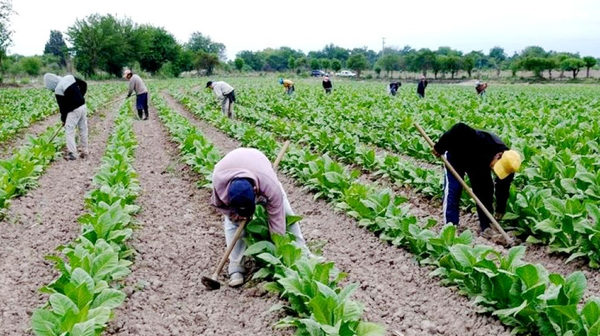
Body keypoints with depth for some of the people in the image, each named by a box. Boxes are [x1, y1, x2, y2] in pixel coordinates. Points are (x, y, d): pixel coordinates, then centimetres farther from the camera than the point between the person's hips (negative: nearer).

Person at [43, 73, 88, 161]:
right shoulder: (70, 77, 2)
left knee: (69, 131, 1)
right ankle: (84, 151, 19)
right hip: (83, 106, 7)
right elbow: (84, 84, 10)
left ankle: (72, 153, -3)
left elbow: (62, 107, -8)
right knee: (83, 130, 13)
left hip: (74, 110, -7)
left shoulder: (58, 90, -14)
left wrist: (63, 119, 5)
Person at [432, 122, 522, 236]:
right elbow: (459, 129, -46)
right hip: (456, 155, -5)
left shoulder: (507, 164, -25)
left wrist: (500, 211, -13)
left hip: (477, 161, 5)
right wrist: (439, 147, -38)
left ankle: (485, 227, 5)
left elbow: (503, 189, -14)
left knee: (486, 189, -3)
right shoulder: (482, 142, -44)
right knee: (453, 189, -15)